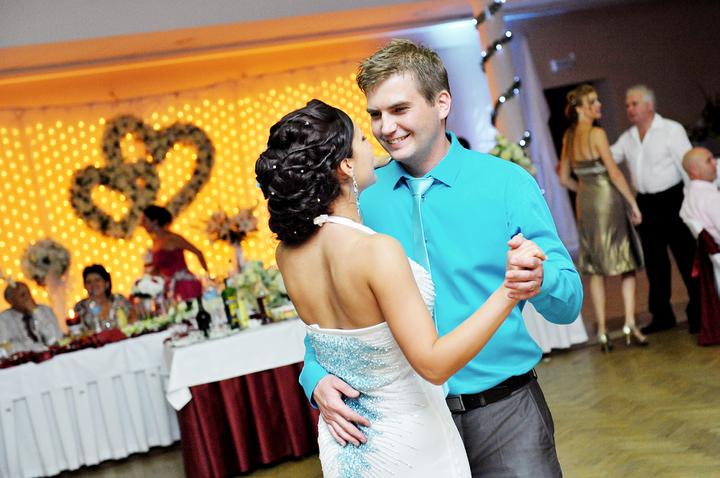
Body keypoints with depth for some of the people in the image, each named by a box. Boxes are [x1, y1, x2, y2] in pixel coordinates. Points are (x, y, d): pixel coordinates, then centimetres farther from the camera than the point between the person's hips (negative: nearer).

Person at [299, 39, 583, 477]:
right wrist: (317, 377, -14)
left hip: (503, 412, -2)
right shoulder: (360, 198, 0)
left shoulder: (506, 182, -6)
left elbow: (569, 302, -8)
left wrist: (539, 283, -31)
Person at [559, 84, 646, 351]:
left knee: (596, 269, 10)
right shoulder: (596, 134, -13)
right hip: (608, 200, -6)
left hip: (585, 206, 6)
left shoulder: (569, 137, 8)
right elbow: (614, 172, -15)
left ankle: (602, 332, 10)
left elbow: (564, 179, 12)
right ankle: (630, 324, -6)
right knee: (626, 264, 4)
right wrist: (633, 203, -9)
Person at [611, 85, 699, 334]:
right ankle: (662, 315, 19)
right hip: (645, 204, 5)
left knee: (686, 257, -1)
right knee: (654, 262, 10)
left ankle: (698, 312, 10)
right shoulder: (627, 138, 11)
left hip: (672, 200, -5)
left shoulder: (672, 130, -4)